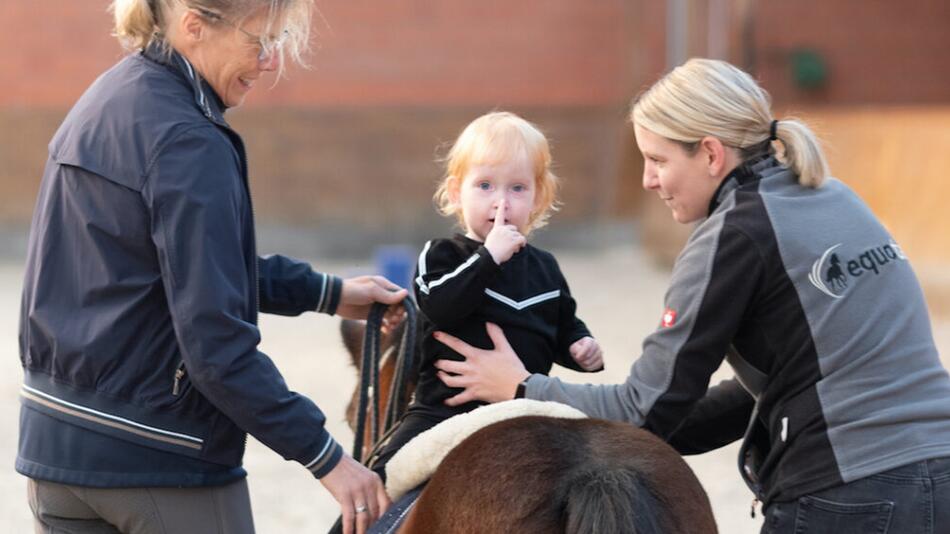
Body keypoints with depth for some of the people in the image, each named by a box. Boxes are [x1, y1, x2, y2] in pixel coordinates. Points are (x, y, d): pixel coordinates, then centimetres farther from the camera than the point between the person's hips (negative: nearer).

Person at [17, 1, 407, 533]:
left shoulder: (107, 99, 9)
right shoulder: (188, 144, -19)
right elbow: (215, 342, -22)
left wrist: (329, 293, 20)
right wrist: (324, 455, -18)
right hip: (159, 452, -8)